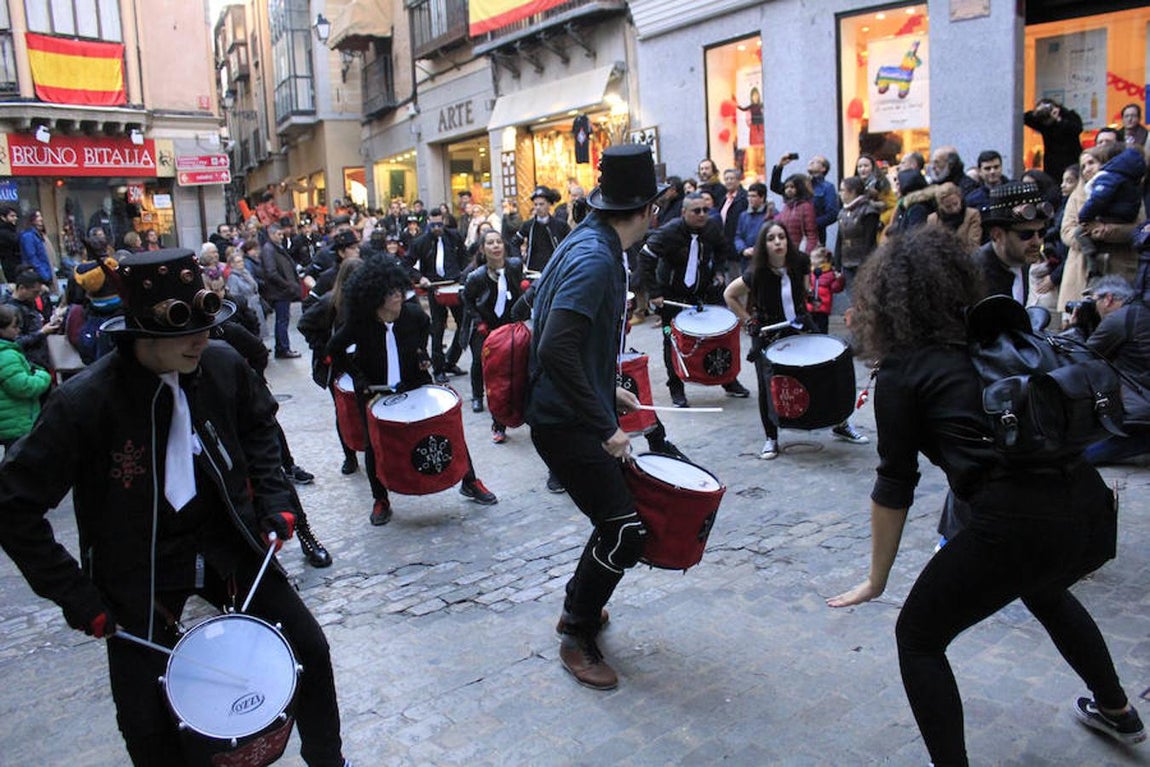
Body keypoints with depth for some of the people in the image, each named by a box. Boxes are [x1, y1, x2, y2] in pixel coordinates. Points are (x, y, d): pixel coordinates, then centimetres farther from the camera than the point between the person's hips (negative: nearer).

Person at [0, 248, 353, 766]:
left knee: (310, 650, 6)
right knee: (146, 723, 3)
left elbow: (259, 426, 10)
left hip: (227, 543, 3)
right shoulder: (85, 402, -23)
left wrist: (274, 498, 0)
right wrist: (76, 597, -14)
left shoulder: (223, 365, -11)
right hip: (139, 572, -3)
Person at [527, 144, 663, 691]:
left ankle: (577, 606, 35)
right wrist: (605, 427, -27)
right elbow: (555, 349, -32)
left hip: (578, 414, 10)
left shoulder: (594, 246, 10)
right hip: (567, 424, -10)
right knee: (625, 532, -6)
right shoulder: (594, 259, -22)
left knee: (620, 517, 17)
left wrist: (609, 391, 21)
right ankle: (578, 640, 13)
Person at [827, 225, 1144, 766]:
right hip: (1093, 510, 8)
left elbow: (895, 485, 2)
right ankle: (1116, 712, 59)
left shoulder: (902, 370, 0)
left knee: (918, 637, 13)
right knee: (1044, 590, 40)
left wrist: (876, 580, 11)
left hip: (1019, 525, -8)